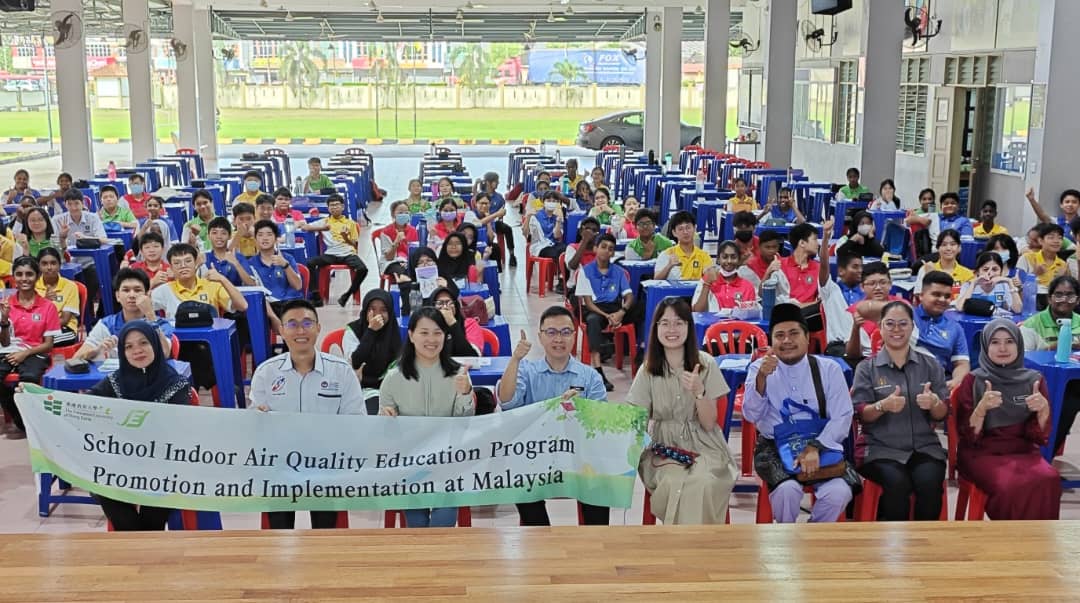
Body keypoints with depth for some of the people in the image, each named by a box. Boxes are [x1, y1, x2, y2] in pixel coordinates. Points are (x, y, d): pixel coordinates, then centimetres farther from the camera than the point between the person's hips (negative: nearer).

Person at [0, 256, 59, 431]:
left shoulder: (47, 306, 4)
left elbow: (48, 344, 3)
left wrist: (25, 353, -14)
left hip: (35, 354, -2)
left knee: (29, 377, -37)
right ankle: (22, 420, -9)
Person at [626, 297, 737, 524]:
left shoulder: (705, 363, -2)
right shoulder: (648, 369, 2)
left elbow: (708, 424, -2)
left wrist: (699, 391, -20)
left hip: (702, 446, -1)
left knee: (704, 483, -33)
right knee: (674, 482, -32)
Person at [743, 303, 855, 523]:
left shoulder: (828, 369, 6)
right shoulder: (759, 368, 6)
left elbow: (842, 418, -2)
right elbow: (751, 415, -7)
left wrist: (815, 448, -18)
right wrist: (762, 377, -23)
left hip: (820, 448, 1)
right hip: (774, 449, -1)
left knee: (839, 492, -26)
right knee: (788, 488, -31)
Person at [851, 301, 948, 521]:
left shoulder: (930, 365, 13)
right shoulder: (866, 368, 7)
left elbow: (942, 414, 10)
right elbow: (860, 414, 0)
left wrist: (934, 403, -14)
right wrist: (883, 406, -22)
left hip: (924, 446, 2)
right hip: (882, 449, -2)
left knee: (929, 482, -29)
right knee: (897, 483, -31)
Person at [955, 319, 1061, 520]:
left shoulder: (1033, 380, 6)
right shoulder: (973, 381, -1)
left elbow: (1041, 436, 5)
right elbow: (968, 436, -6)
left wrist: (1044, 409, -14)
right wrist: (982, 408, -23)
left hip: (1023, 451, 3)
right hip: (983, 453, -3)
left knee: (1048, 480, -30)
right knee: (1011, 486, -34)